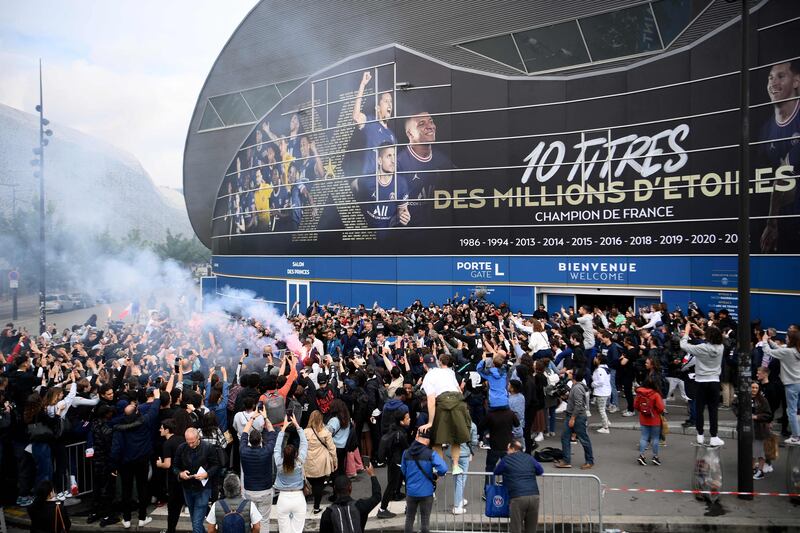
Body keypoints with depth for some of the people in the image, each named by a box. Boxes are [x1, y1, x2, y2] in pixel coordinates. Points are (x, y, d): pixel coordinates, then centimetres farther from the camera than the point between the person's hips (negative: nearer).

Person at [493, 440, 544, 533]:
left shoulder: (506, 460, 7)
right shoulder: (530, 458, 16)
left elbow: (496, 472, 21)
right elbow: (540, 471, 28)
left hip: (517, 498, -3)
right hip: (534, 496, 4)